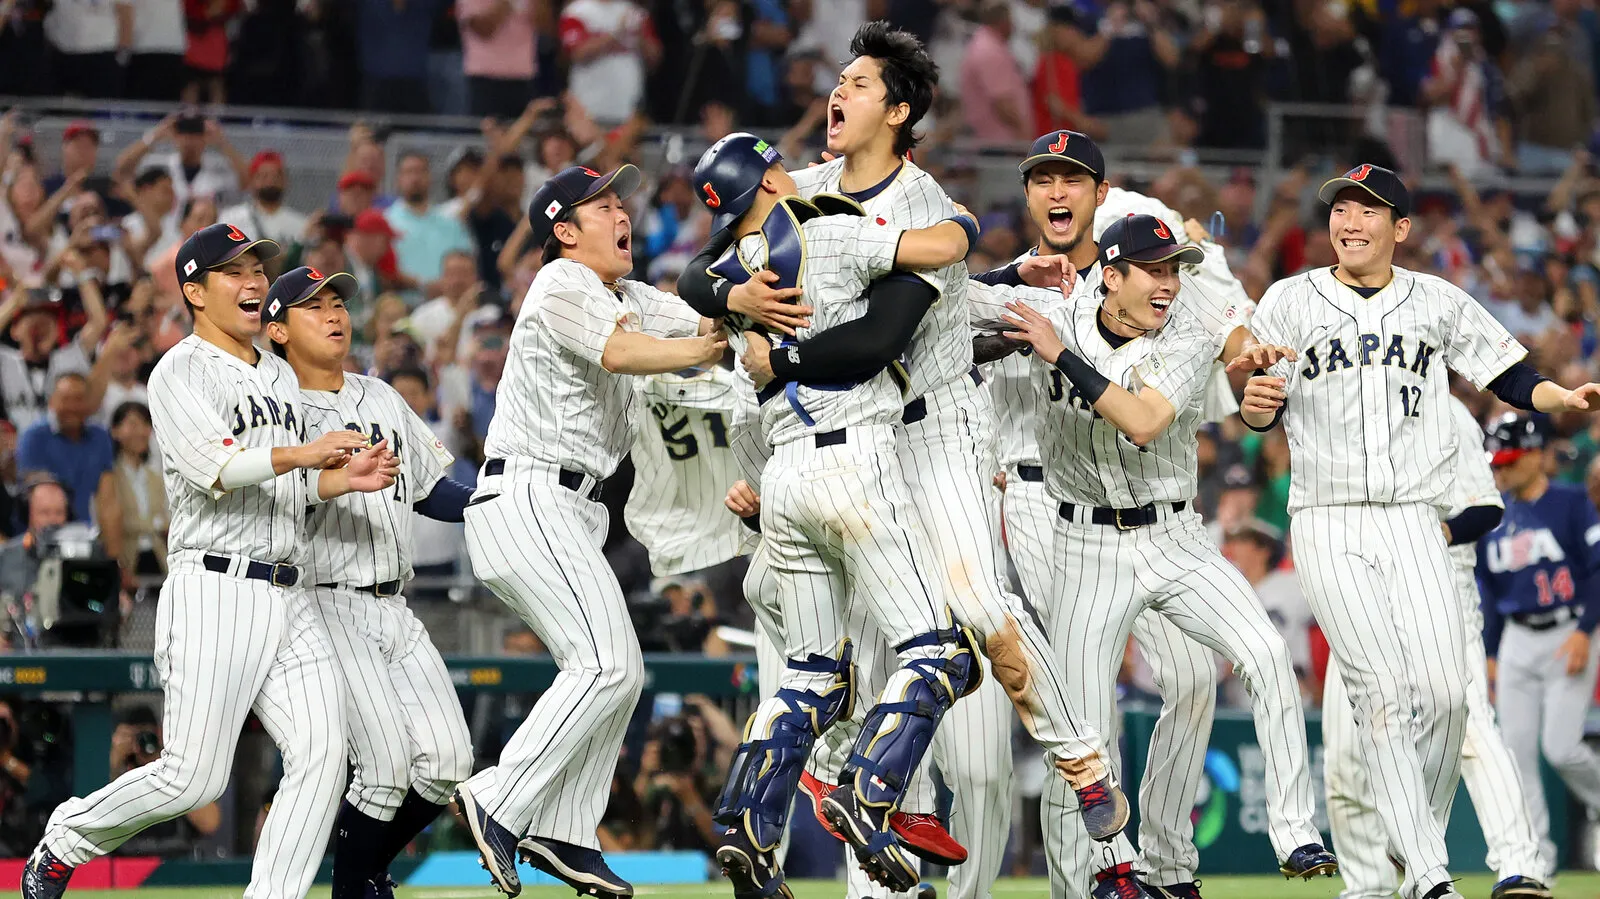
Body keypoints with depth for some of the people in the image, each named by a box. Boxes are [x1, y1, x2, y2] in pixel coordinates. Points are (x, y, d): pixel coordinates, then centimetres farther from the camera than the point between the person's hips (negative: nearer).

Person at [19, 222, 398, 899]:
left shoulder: (282, 376, 22)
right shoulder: (179, 373, -2)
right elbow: (212, 469, -18)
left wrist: (345, 479, 5)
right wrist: (301, 453, -30)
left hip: (287, 601, 7)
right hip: (213, 593, -7)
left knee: (322, 752, -11)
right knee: (193, 778, -9)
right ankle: (66, 839, 15)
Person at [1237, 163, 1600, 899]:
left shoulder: (1440, 303, 10)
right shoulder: (1291, 301, 7)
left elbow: (1508, 378, 10)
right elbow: (1262, 412, 4)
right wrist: (1258, 401, -19)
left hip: (1412, 519, 2)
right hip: (1327, 524, -2)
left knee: (1443, 692, -12)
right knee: (1382, 689, -13)